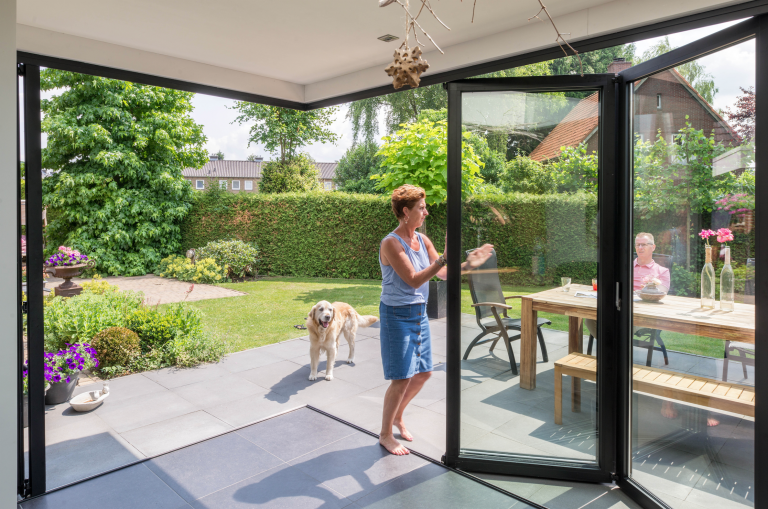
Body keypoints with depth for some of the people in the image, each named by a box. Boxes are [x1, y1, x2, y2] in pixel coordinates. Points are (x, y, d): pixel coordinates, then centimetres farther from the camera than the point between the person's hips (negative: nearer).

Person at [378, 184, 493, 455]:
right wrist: (444, 258, -29)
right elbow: (414, 280, -24)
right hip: (397, 315, -8)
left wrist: (467, 263, -10)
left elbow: (443, 273, 6)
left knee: (423, 372, 14)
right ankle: (385, 434, 18)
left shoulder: (423, 240, 5)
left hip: (419, 312, 8)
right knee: (402, 379, -3)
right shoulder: (391, 243, -18)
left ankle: (397, 416, 37)